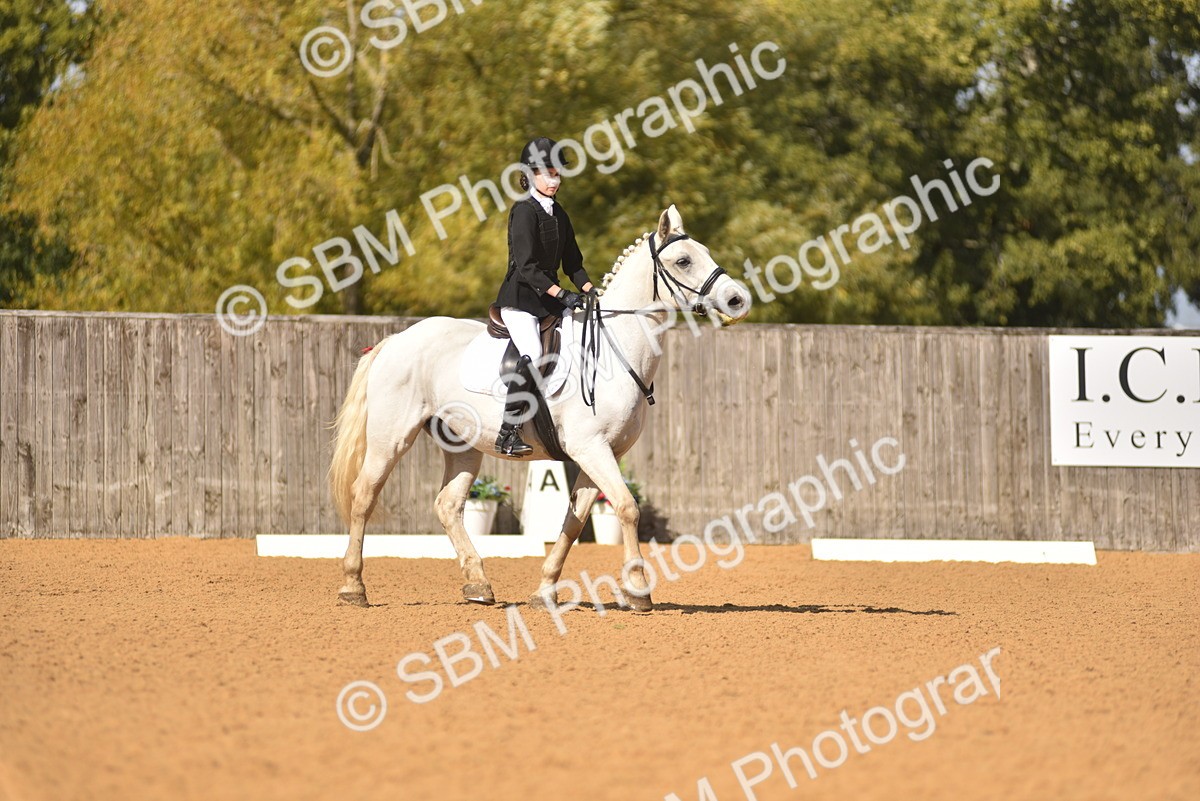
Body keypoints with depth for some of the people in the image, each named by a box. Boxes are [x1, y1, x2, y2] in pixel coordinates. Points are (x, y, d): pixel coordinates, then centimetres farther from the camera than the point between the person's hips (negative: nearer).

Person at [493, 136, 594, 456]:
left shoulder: (557, 213, 14)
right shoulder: (524, 211, -11)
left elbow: (572, 262, 18)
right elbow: (527, 267, -21)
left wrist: (589, 290, 1)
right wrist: (562, 294, -28)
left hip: (549, 299, 9)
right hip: (520, 299, -9)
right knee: (533, 353, -29)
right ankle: (507, 433, -29)